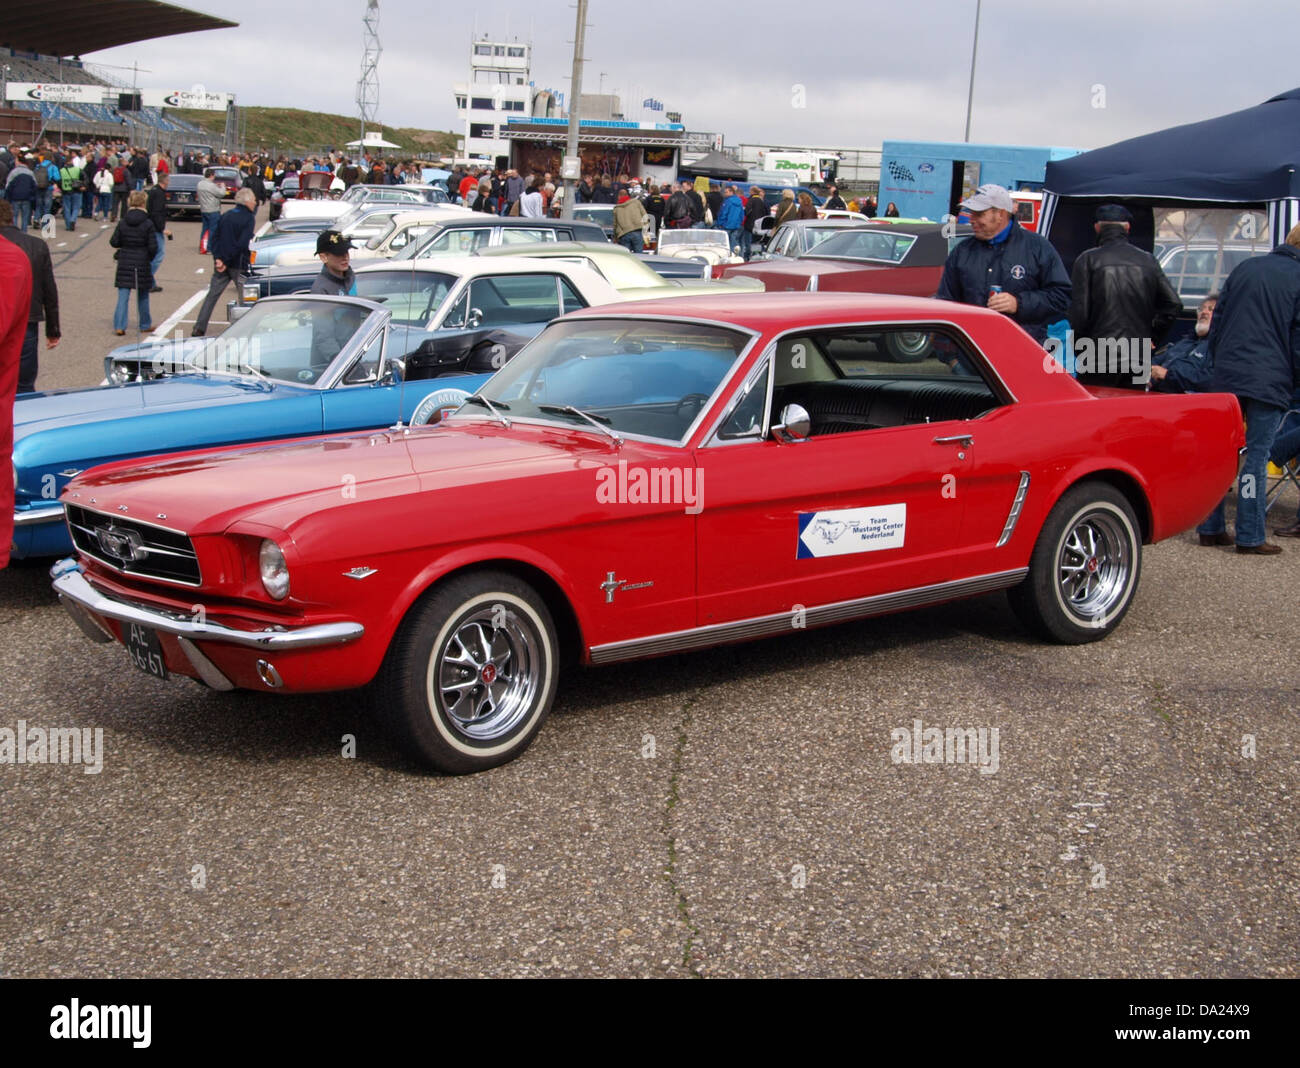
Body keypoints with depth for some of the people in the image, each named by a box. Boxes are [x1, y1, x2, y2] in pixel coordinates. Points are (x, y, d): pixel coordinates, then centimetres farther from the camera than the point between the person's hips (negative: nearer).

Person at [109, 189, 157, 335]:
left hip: (124, 263, 1)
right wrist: (150, 256, 9)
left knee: (123, 296, 2)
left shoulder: (123, 222, -3)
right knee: (143, 296, 13)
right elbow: (153, 247, -11)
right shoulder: (148, 223, -10)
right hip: (142, 263, -1)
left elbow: (114, 242, 0)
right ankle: (144, 325, 24)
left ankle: (119, 326, -6)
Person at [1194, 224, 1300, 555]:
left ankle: (1211, 528, 12)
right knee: (1257, 457, -1)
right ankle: (1249, 537, 1)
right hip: (1269, 382, -4)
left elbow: (1216, 323, 14)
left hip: (1226, 378, 4)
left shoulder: (1244, 268, 10)